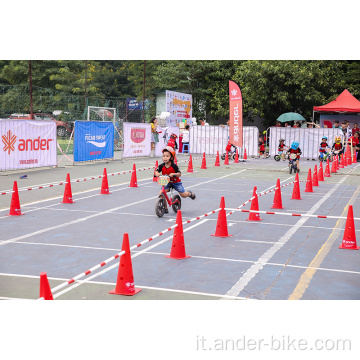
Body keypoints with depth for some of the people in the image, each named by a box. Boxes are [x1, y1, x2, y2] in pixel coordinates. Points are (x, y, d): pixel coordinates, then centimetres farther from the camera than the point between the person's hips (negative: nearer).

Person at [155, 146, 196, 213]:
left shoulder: (174, 166, -20)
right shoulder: (162, 166, -12)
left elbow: (179, 174, -21)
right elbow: (156, 171, -7)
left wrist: (174, 174, -40)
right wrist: (157, 173, -31)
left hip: (176, 182, -2)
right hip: (166, 182, 2)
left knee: (183, 195, -1)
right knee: (161, 194, -19)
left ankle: (190, 193, 40)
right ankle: (165, 208, -3)